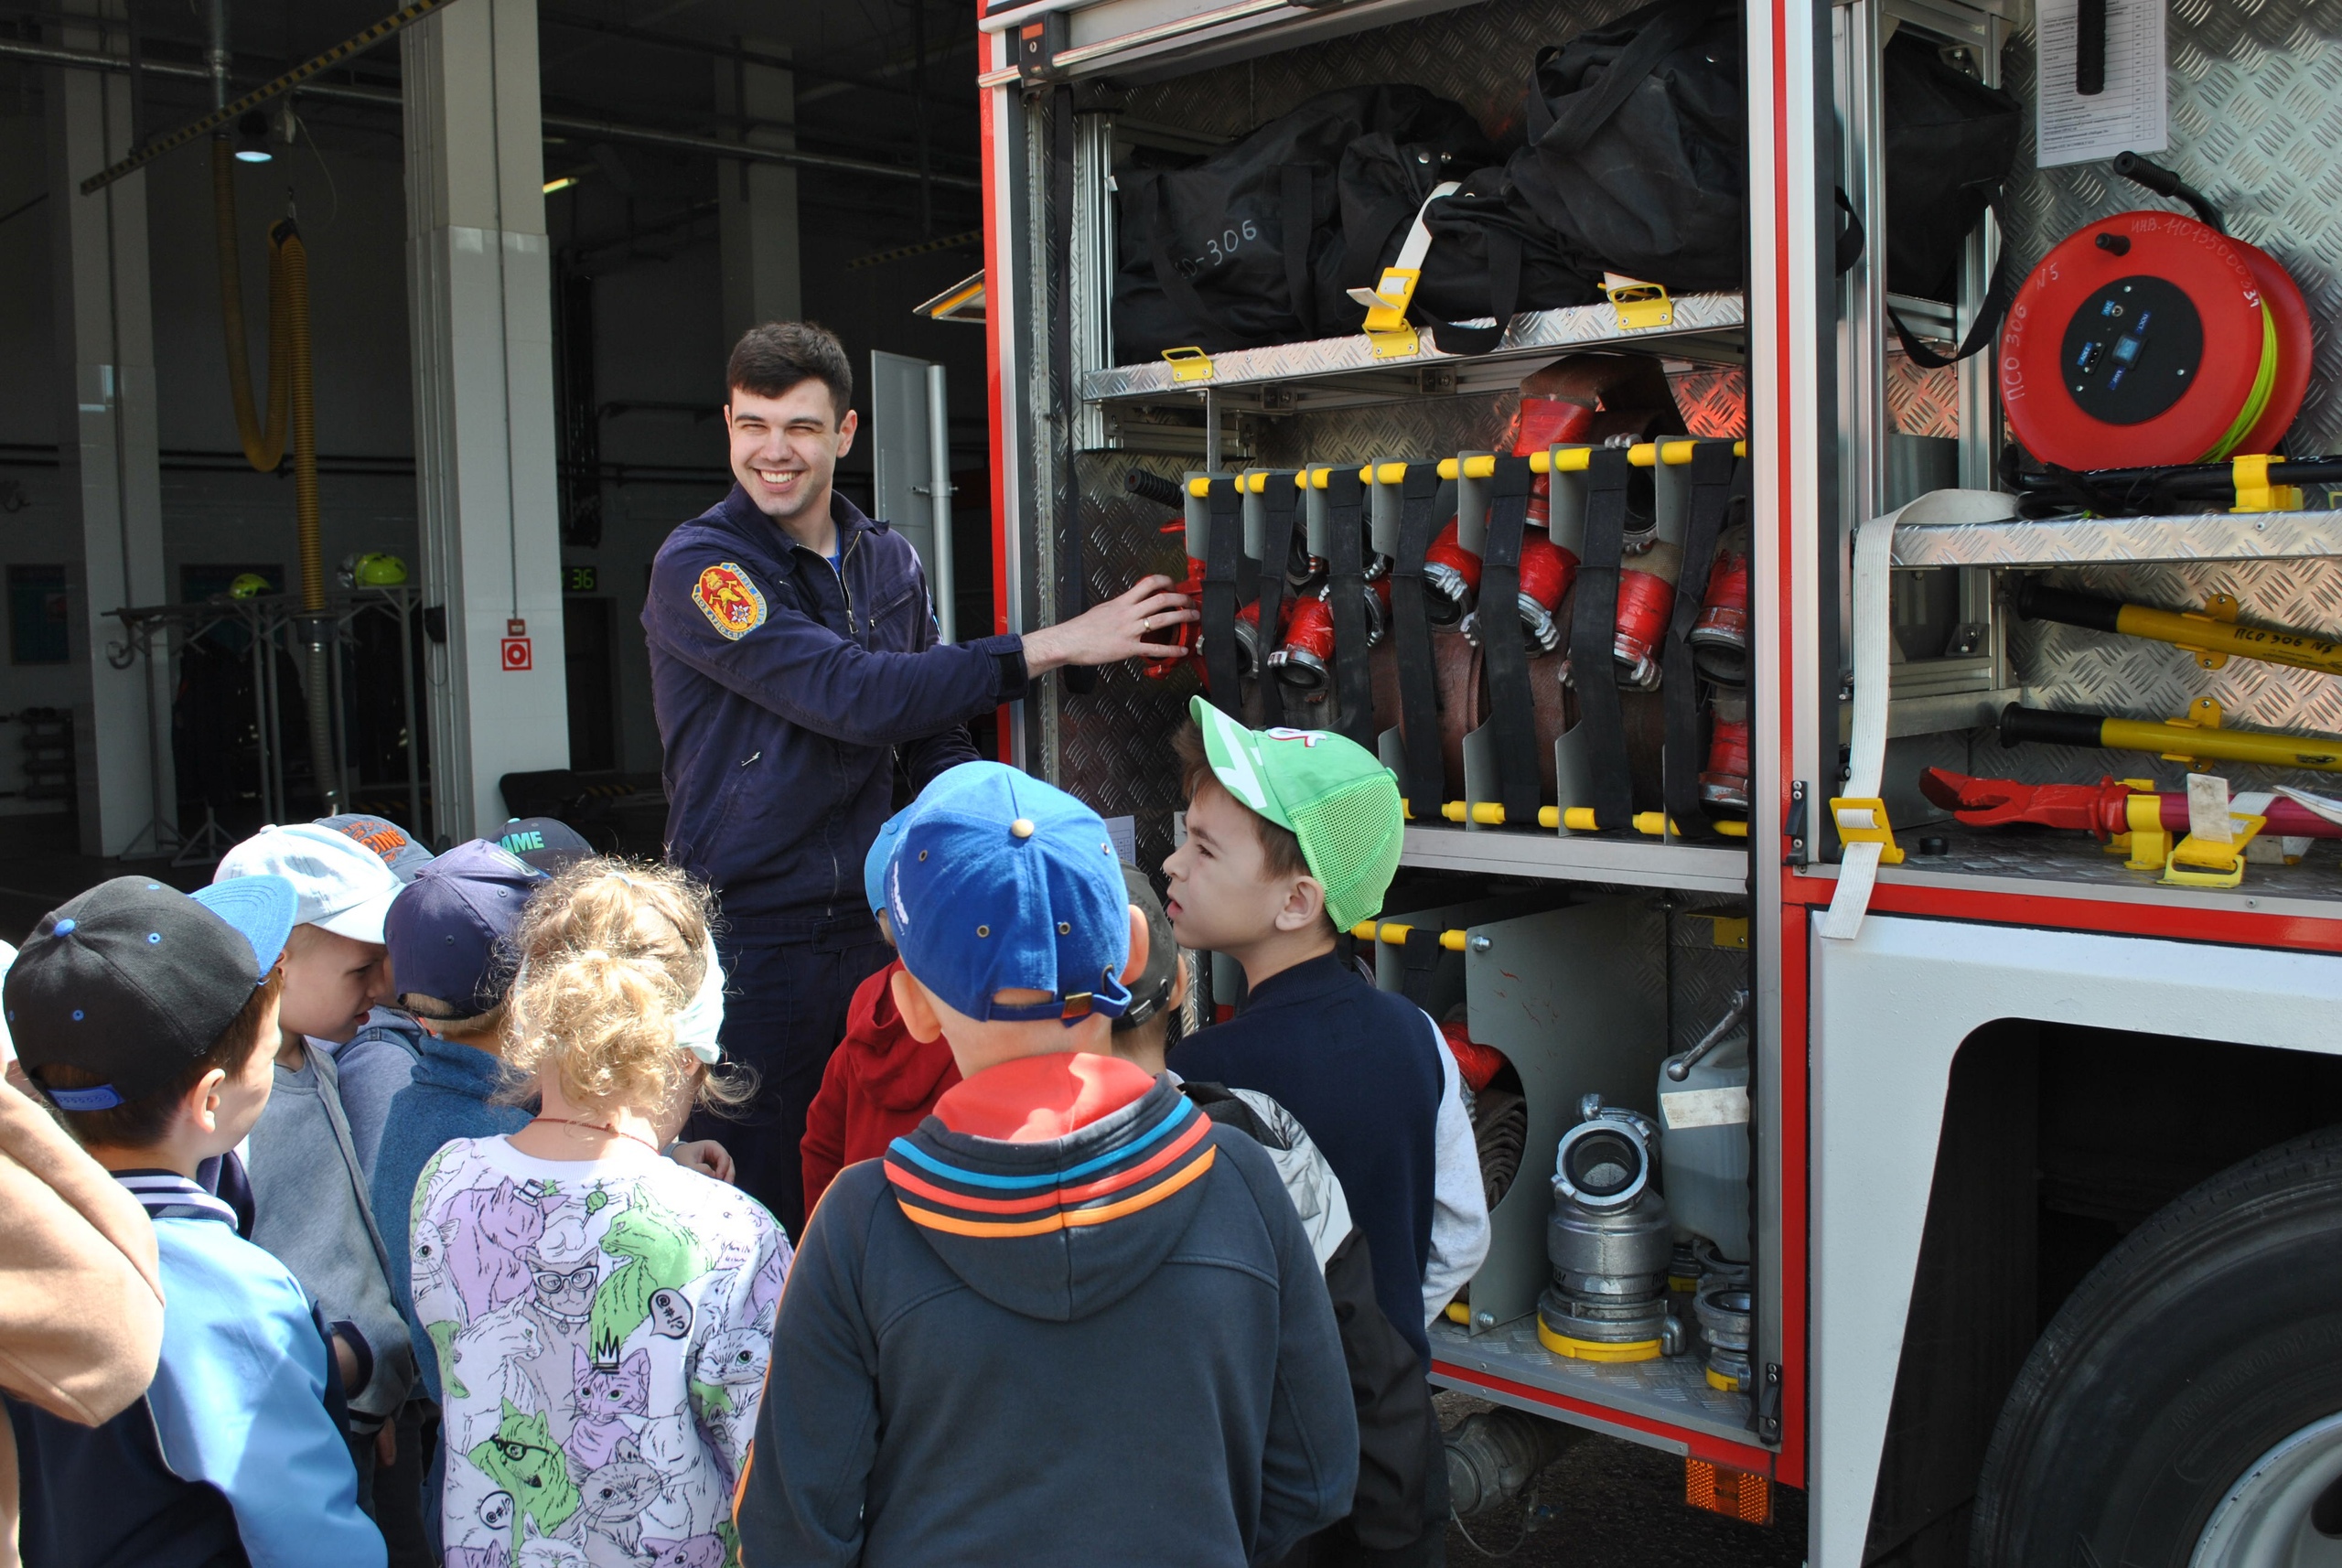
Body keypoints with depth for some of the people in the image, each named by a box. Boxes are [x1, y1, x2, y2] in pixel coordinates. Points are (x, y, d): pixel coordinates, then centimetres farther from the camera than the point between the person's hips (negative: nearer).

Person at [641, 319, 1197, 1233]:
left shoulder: (890, 563, 9)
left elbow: (933, 739, 15)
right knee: (761, 1205, 2)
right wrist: (1055, 645, -22)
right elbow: (853, 695, -23)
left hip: (874, 920, 5)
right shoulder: (697, 569, -11)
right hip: (749, 935, -5)